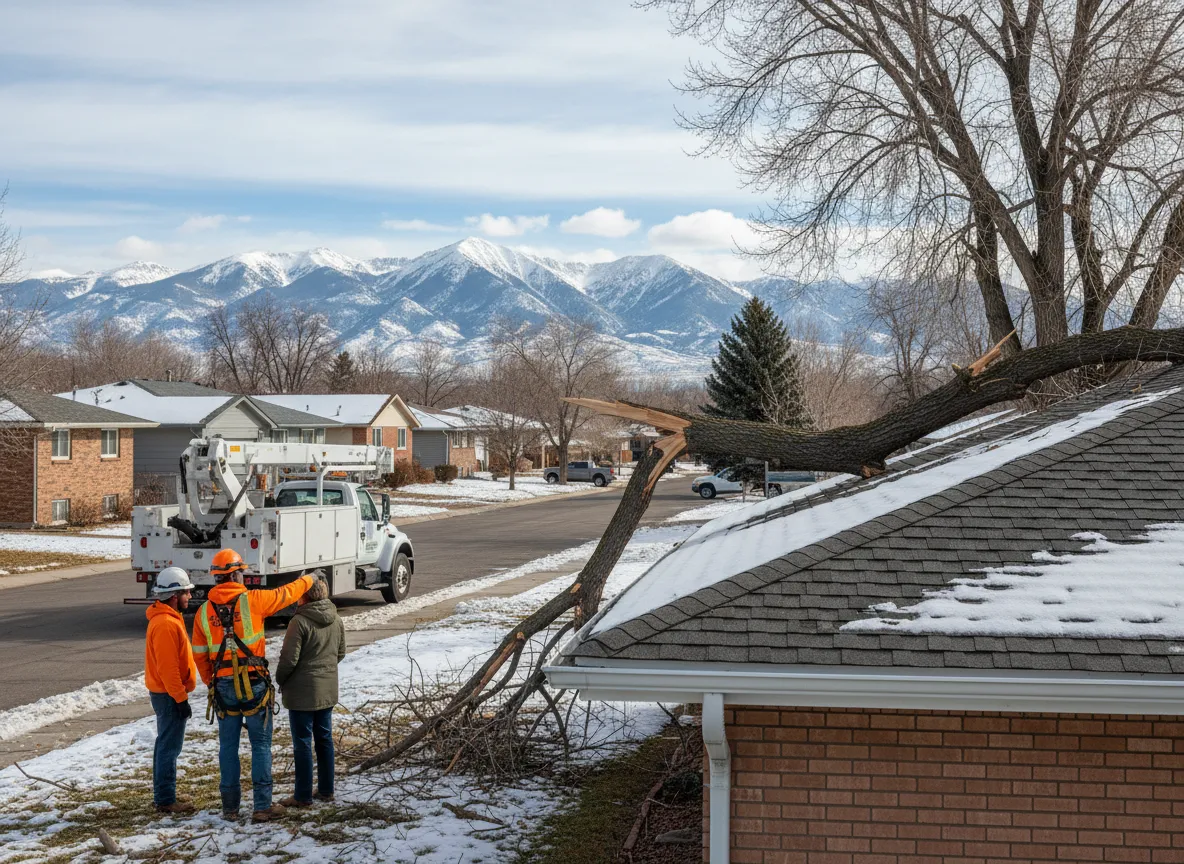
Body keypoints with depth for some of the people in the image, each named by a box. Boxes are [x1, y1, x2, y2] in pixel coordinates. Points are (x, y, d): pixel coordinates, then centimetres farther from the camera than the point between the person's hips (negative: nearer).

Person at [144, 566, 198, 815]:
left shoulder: (166, 618, 12)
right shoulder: (166, 624, -21)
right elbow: (167, 667, -24)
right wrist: (181, 698, -22)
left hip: (166, 693, 11)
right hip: (170, 695, -11)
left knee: (166, 745, 17)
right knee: (169, 747, -5)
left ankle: (163, 795, 25)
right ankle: (166, 801, 0)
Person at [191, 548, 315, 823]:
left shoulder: (204, 612, 2)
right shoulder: (252, 601, -9)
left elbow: (199, 655, 7)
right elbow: (285, 594, 5)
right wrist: (308, 580, 23)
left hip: (223, 687, 3)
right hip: (254, 685, -3)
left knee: (228, 746, 12)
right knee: (261, 745, 4)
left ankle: (230, 806, 17)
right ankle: (263, 806, 6)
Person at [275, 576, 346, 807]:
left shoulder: (300, 622, -19)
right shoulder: (336, 620, 4)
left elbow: (289, 658, -18)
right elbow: (341, 652, 14)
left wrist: (280, 680, 0)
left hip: (302, 693, -7)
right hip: (328, 691, 7)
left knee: (303, 743, 1)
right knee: (324, 739, 15)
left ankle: (303, 795, 5)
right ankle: (326, 790, 21)